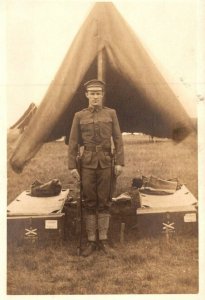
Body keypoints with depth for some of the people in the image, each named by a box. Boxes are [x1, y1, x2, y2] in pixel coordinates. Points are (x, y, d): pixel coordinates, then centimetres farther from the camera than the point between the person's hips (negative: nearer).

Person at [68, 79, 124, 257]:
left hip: (106, 162, 0)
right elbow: (73, 142, 2)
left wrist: (120, 162, -5)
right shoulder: (79, 116, 3)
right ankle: (91, 241, 13)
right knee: (89, 202, 5)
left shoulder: (111, 113, 3)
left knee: (104, 202, 6)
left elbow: (118, 139, 2)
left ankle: (103, 240, 16)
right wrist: (72, 166, -3)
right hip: (87, 163, 0)